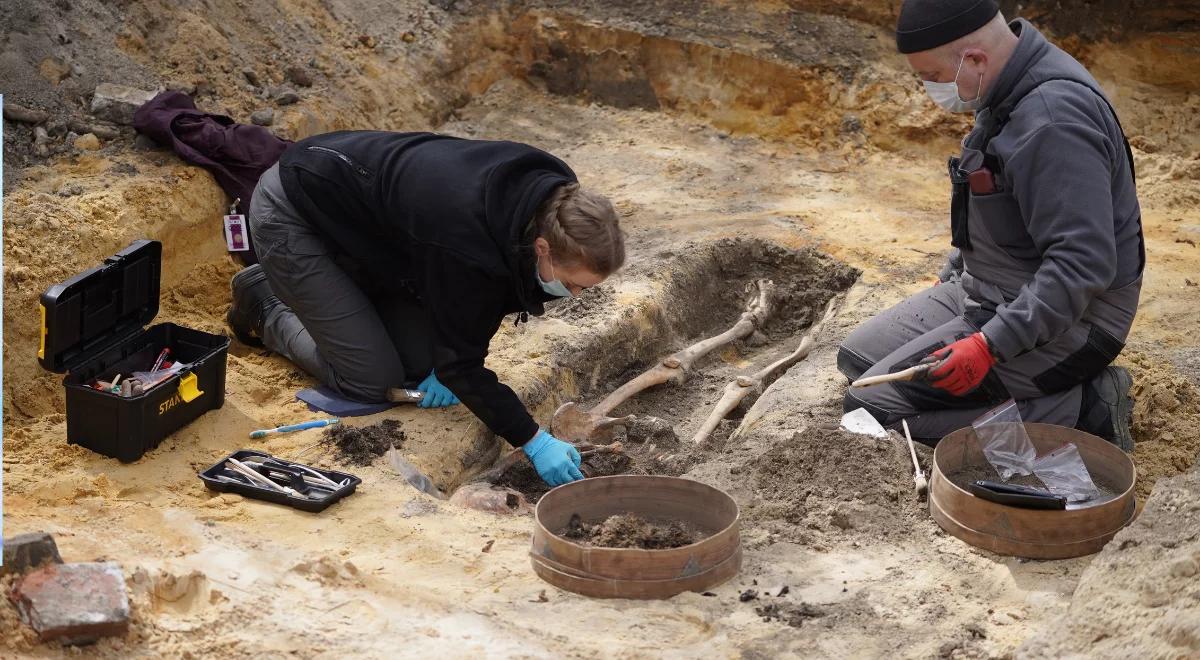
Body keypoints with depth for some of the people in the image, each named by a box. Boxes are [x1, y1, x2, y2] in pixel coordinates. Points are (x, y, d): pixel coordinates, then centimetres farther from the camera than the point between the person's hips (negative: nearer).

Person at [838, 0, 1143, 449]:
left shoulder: (1053, 121, -27)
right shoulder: (1006, 93, 5)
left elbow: (1081, 264, -31)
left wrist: (990, 346, -31)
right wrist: (949, 278, 20)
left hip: (1061, 323, -11)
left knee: (872, 407, -15)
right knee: (857, 358, 13)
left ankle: (1077, 412, -9)